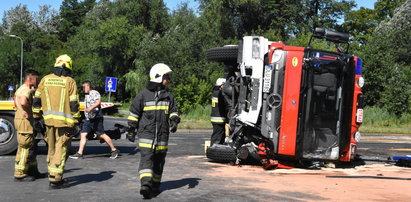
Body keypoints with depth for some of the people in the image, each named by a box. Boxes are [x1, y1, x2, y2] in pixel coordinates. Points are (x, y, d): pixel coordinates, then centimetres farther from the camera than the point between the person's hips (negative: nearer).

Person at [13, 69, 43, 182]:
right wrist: (28, 112, -22)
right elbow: (23, 102, -36)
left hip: (21, 120, 11)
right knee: (25, 147, -5)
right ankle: (20, 174, 0)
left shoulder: (21, 89, 18)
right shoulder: (26, 90, -16)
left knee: (32, 147, 17)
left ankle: (33, 171, 26)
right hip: (24, 121, -11)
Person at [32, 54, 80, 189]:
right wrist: (75, 122, -4)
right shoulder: (70, 82, -5)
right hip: (64, 122, -5)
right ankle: (55, 180, 2)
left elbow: (36, 100, 9)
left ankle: (53, 174, 30)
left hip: (49, 120, 5)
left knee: (52, 149, 19)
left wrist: (36, 118, 16)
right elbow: (74, 104, -9)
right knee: (61, 150, 1)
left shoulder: (45, 79, 8)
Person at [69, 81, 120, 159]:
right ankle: (80, 153, -1)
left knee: (102, 135, -6)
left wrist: (90, 108, -34)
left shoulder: (95, 93, -7)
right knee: (83, 134, 0)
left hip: (96, 118, -9)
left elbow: (98, 102, -23)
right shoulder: (87, 95, 22)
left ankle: (114, 150, 5)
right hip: (88, 119, 9)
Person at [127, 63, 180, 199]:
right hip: (146, 133, -4)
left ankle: (155, 186, 23)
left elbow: (173, 110, 16)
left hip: (162, 136, 4)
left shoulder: (168, 96, 11)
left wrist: (174, 120, -5)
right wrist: (131, 129, 4)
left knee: (159, 161, 10)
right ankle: (146, 184, -25)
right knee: (146, 158, -17)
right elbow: (134, 112, 3)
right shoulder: (143, 94, -2)